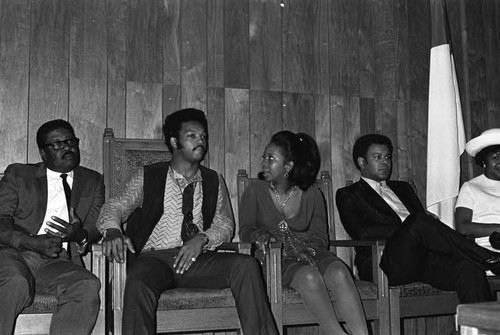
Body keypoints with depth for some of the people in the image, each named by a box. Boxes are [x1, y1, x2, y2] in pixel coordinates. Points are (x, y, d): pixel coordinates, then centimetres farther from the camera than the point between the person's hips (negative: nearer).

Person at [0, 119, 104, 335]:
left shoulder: (92, 182, 20)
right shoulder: (17, 175, 15)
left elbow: (97, 227, 10)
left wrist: (81, 235, -14)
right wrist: (32, 242, -16)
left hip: (59, 262, 1)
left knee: (88, 286, -30)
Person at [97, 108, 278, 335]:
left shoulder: (214, 181, 18)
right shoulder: (148, 177, 11)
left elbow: (225, 224, 12)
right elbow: (114, 208, 4)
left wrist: (203, 238, -11)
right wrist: (113, 232, -21)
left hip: (197, 259, 2)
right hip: (154, 258, -2)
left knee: (246, 265, -25)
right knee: (138, 282, -37)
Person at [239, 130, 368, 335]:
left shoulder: (311, 194, 9)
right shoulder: (255, 192, 7)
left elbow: (320, 237, 5)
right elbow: (245, 230, 1)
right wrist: (260, 234, -22)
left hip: (309, 252, 2)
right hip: (277, 260, -2)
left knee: (339, 272, -31)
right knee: (309, 276, -35)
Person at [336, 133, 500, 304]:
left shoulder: (402, 188, 31)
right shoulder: (348, 195, 12)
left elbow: (424, 218, 20)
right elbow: (361, 232, -5)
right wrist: (408, 228, -13)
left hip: (421, 257, 5)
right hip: (384, 263, -5)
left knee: (468, 266, -27)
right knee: (418, 222, -33)